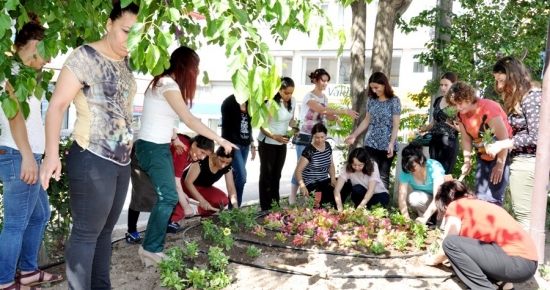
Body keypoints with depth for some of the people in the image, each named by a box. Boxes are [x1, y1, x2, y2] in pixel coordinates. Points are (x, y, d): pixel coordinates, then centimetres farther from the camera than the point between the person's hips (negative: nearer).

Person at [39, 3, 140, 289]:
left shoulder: (127, 63, 11)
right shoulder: (84, 57, -10)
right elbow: (57, 105, -15)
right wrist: (52, 154, -25)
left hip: (121, 161, 8)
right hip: (91, 161, -7)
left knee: (105, 230, 16)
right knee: (86, 232, 0)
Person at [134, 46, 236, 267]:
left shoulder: (163, 83, 13)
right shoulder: (168, 85, -17)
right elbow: (189, 120, -22)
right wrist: (220, 140, -19)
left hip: (159, 147, 10)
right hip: (153, 148, -10)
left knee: (165, 197, 8)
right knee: (168, 198, -9)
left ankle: (152, 248, 14)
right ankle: (151, 250, 0)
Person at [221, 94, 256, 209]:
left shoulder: (248, 103, 12)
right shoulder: (229, 102, -7)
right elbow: (225, 126, -10)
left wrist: (252, 144, 16)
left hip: (245, 145, 6)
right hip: (233, 144, -6)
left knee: (237, 176, 6)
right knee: (241, 175, -14)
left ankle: (232, 208, 12)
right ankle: (234, 208, -4)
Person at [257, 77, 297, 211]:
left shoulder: (292, 101, -2)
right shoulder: (272, 103, -22)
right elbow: (263, 126, -22)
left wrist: (295, 129, -9)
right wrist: (275, 136, -38)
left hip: (282, 143, 6)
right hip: (267, 143, -6)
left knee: (277, 174, 13)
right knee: (266, 175, 1)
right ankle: (266, 208, 7)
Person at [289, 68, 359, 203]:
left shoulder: (324, 97, 9)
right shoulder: (309, 97, -15)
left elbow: (325, 115, 8)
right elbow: (323, 110, -28)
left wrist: (335, 117, -15)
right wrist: (345, 111, -33)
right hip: (305, 137, -7)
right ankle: (292, 197, 7)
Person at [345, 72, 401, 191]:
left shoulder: (394, 101, -5)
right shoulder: (371, 100, 8)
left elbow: (395, 125, -9)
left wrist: (391, 144, -19)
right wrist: (354, 135, 10)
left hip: (387, 145, -4)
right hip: (371, 144, 4)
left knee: (383, 176, 1)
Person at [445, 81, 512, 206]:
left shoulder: (488, 108, -25)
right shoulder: (461, 115, -3)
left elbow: (504, 137, -24)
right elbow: (466, 140, 4)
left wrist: (500, 165, -21)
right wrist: (467, 161, -7)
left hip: (503, 155, -7)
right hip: (484, 157, 8)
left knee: (493, 198, -13)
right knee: (480, 197, 10)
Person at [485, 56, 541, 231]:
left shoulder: (531, 97, -13)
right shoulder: (517, 98, 15)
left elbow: (535, 137, -19)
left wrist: (502, 144, -16)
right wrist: (500, 144, 0)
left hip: (527, 162, -9)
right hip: (520, 161, 9)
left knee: (524, 215, -3)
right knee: (524, 214, 12)